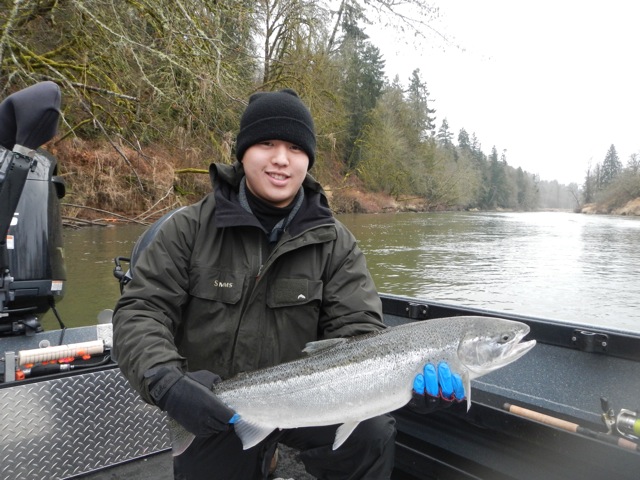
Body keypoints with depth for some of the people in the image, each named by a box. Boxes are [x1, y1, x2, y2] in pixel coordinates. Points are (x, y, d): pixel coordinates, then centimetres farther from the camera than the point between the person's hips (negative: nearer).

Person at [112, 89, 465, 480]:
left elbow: (357, 331, -12)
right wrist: (165, 381, -30)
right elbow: (140, 311, -10)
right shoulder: (190, 228, -7)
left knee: (373, 435, -21)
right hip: (211, 415, 1)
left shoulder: (335, 243, -6)